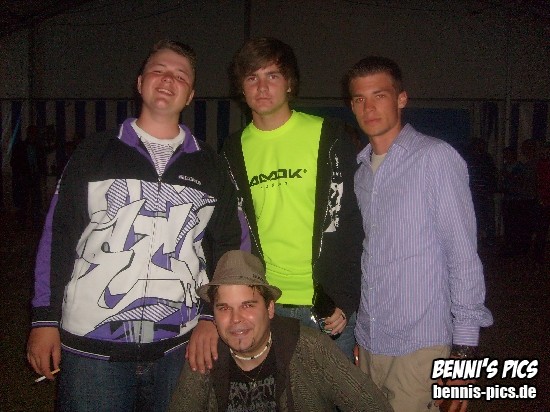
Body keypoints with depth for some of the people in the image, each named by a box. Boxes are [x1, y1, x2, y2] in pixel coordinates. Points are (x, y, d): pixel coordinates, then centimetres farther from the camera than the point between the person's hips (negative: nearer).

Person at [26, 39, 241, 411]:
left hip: (178, 348, 2)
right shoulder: (94, 153, 3)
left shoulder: (209, 166, 7)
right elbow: (58, 237, 2)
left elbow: (227, 247, 9)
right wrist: (45, 320, 0)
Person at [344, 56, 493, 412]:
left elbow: (463, 255, -11)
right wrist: (355, 332, 13)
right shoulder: (361, 169, 11)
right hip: (369, 342, 6)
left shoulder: (436, 158, -9)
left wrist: (464, 348, -12)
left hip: (420, 346, -6)